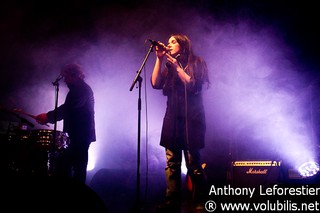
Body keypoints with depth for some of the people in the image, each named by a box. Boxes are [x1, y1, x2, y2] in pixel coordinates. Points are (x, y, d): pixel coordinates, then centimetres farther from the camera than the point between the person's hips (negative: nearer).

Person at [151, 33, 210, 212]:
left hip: (191, 118, -5)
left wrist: (177, 67, -7)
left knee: (193, 163, -7)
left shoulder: (197, 62, 6)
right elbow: (156, 84, 3)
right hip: (172, 118, 5)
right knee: (172, 162, -1)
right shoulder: (168, 66, 18)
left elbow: (193, 86, -8)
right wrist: (159, 59, 0)